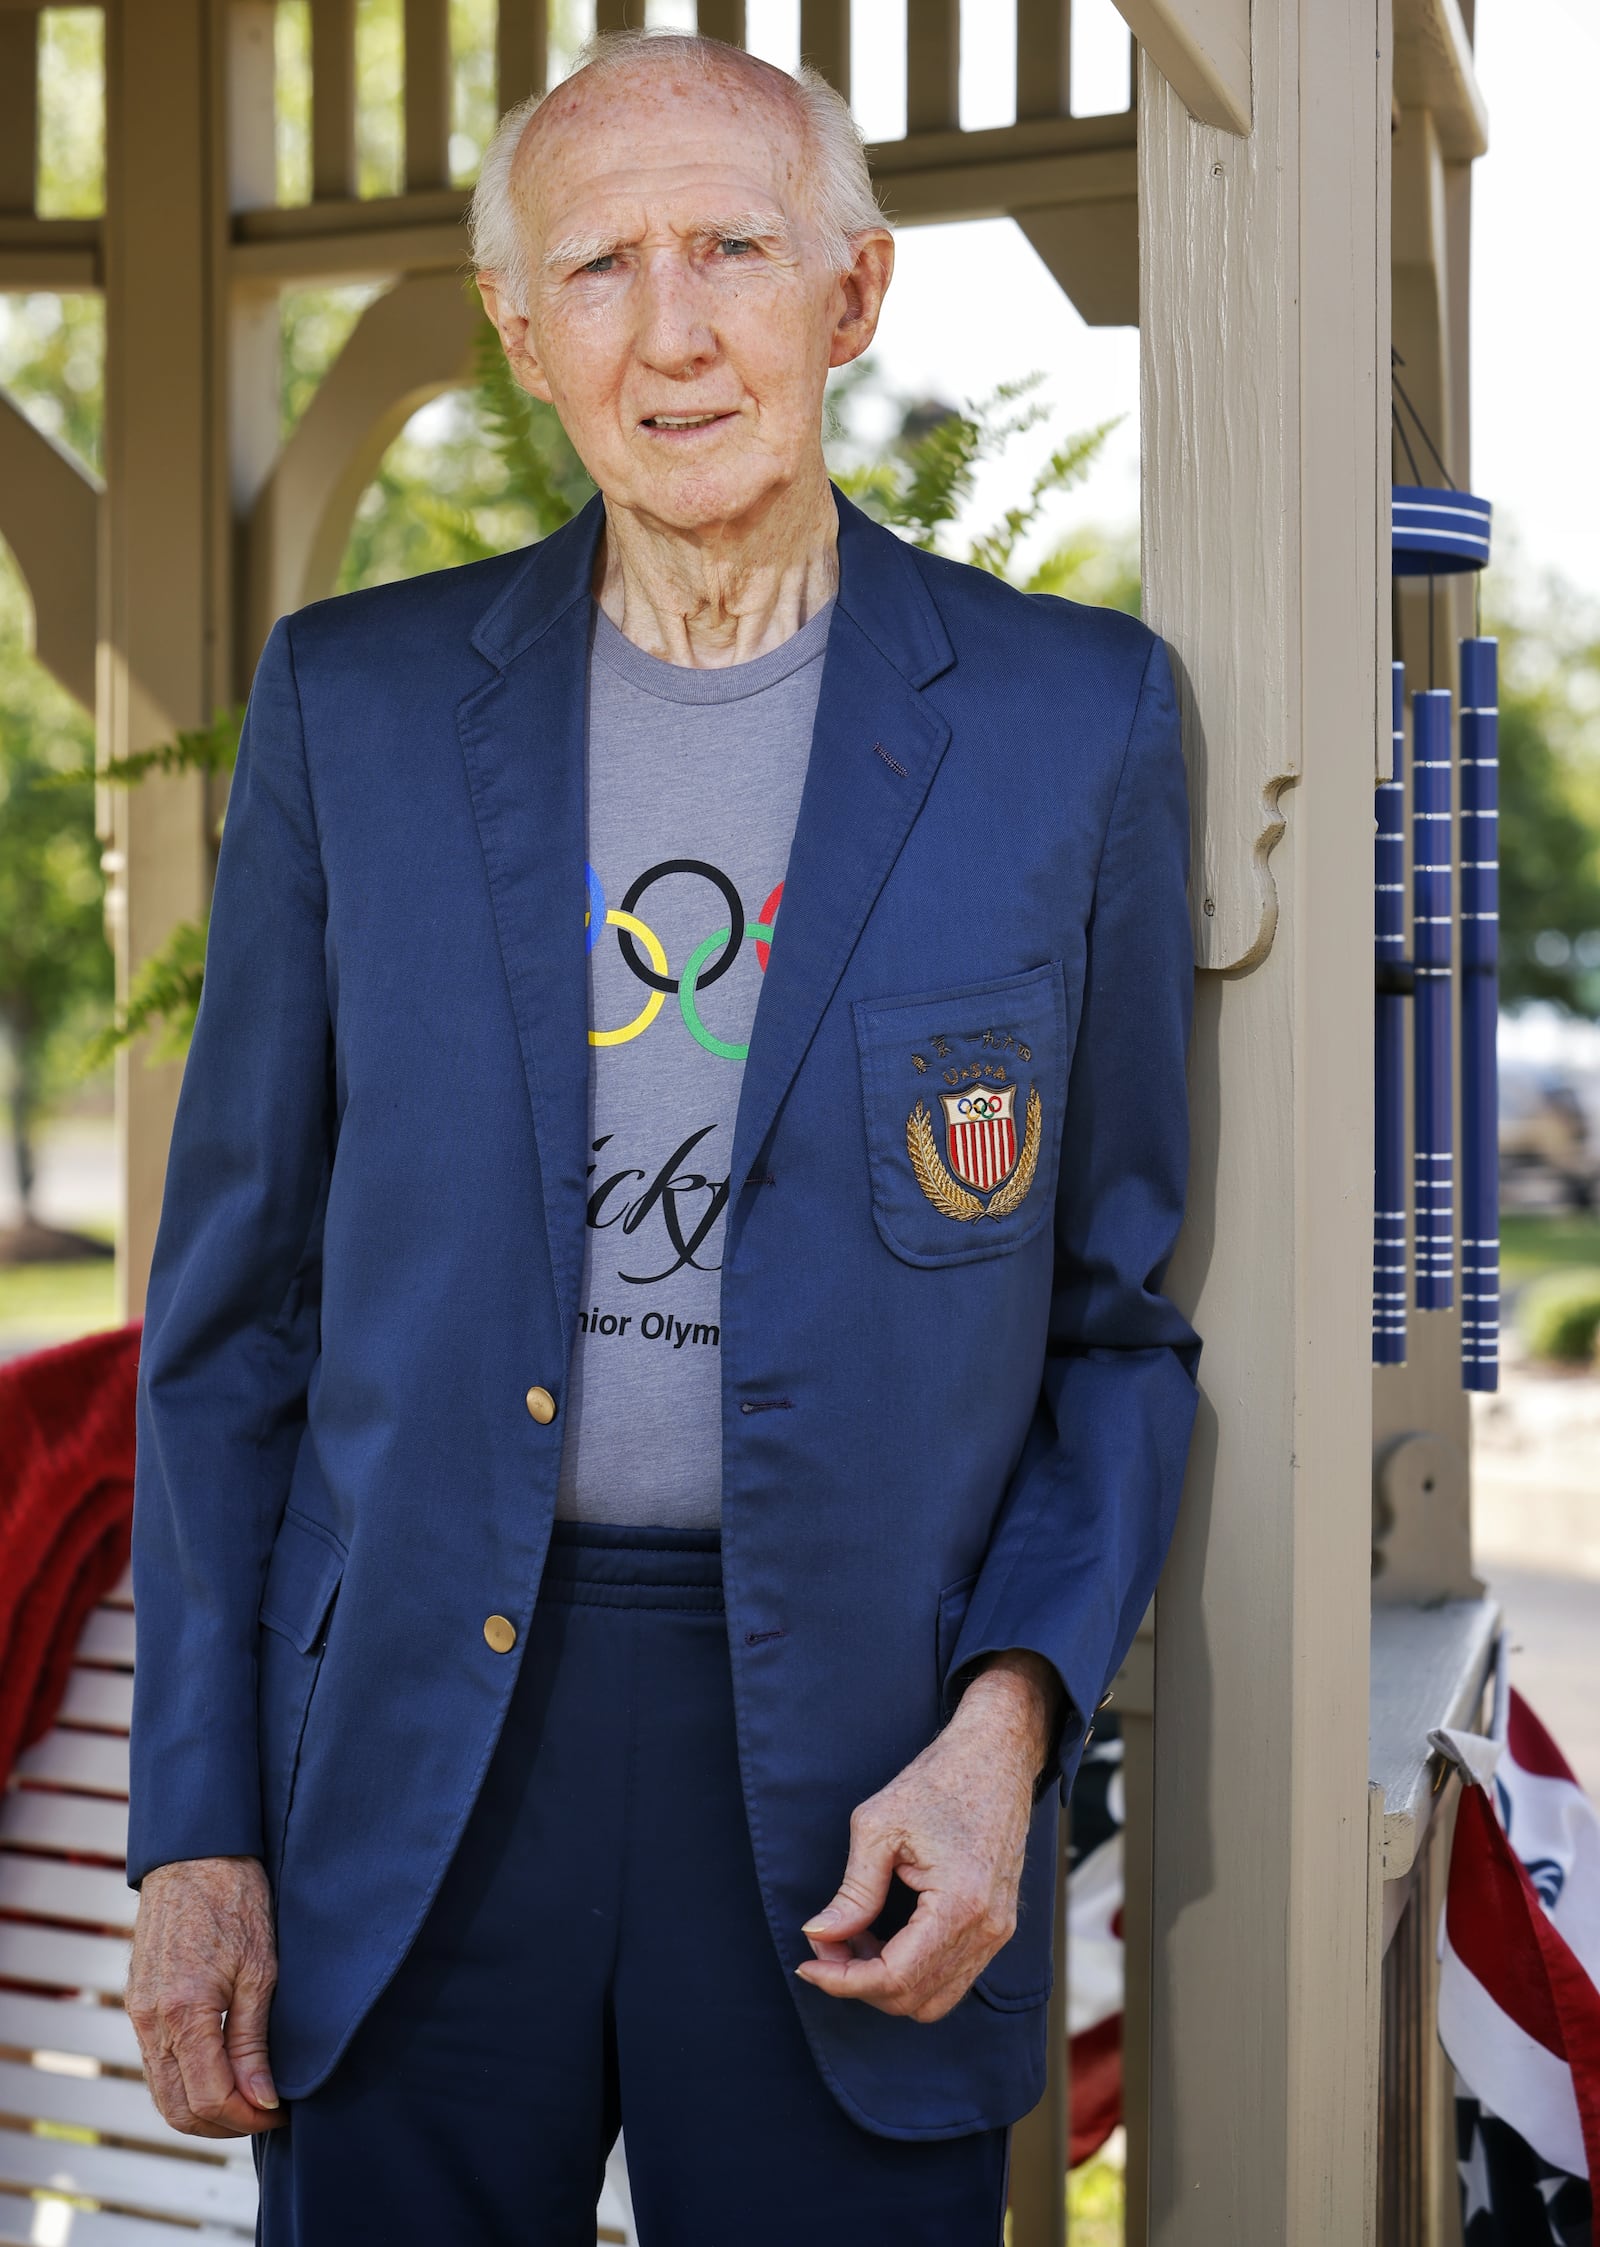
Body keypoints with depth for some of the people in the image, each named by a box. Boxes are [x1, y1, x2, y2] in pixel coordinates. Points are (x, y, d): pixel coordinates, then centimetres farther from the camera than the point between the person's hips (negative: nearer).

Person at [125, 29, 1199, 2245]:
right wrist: (197, 1828, 2)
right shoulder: (352, 701, 2)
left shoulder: (1075, 714, -1)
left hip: (856, 1786, -1)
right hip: (409, 1759, 1)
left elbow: (1132, 1299, 4)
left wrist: (1009, 1725, -10)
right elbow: (236, 1299, 5)